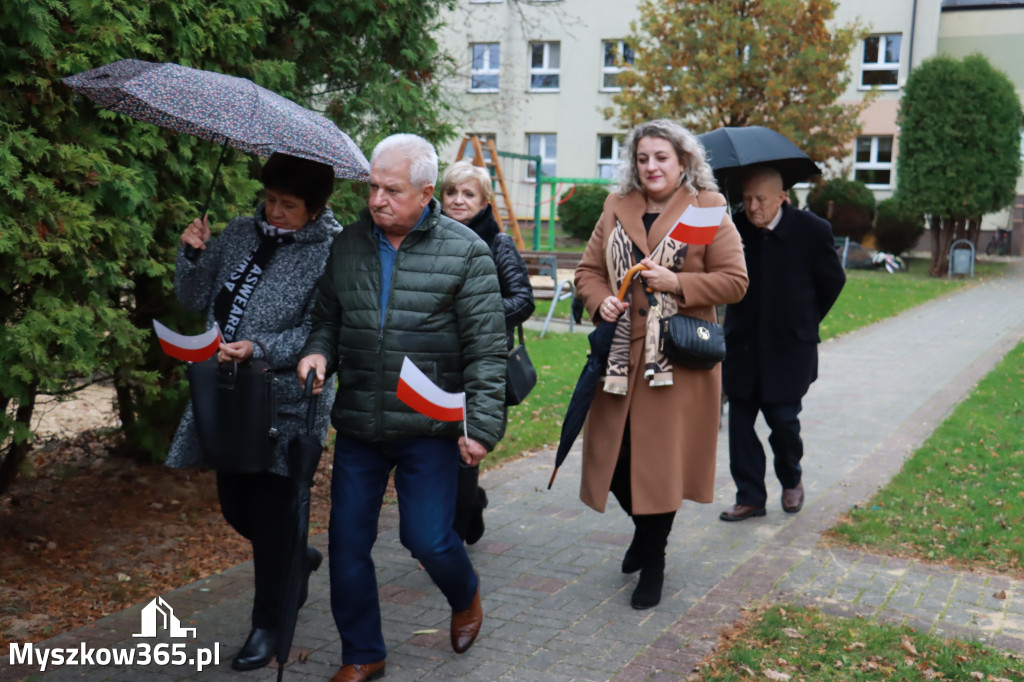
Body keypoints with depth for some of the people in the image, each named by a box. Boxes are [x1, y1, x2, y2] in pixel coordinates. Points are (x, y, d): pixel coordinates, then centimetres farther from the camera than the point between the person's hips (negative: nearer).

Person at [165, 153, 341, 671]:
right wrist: (192, 254, -7)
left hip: (285, 404, -6)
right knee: (235, 507, 16)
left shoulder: (333, 252, -10)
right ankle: (299, 560, 44)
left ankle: (268, 623, 20)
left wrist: (259, 348, -26)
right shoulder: (241, 233, 7)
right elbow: (195, 299, 10)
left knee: (271, 510, 2)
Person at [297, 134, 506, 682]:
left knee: (426, 538, -1)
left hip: (429, 426, -4)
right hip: (358, 425, 4)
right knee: (347, 543, 7)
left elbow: (487, 347, -9)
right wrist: (319, 350, -5)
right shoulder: (347, 245, 6)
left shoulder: (465, 251, -7)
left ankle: (466, 599, 35)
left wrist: (481, 425, -13)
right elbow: (327, 317, 17)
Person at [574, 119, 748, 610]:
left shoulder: (708, 210, -1)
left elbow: (734, 281, -4)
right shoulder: (617, 209, 12)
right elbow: (588, 269, 16)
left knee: (660, 459, 0)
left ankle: (653, 561, 19)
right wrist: (600, 301, -5)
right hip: (620, 357, 4)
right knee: (615, 458, 6)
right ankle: (646, 530, 36)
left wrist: (677, 283, -16)